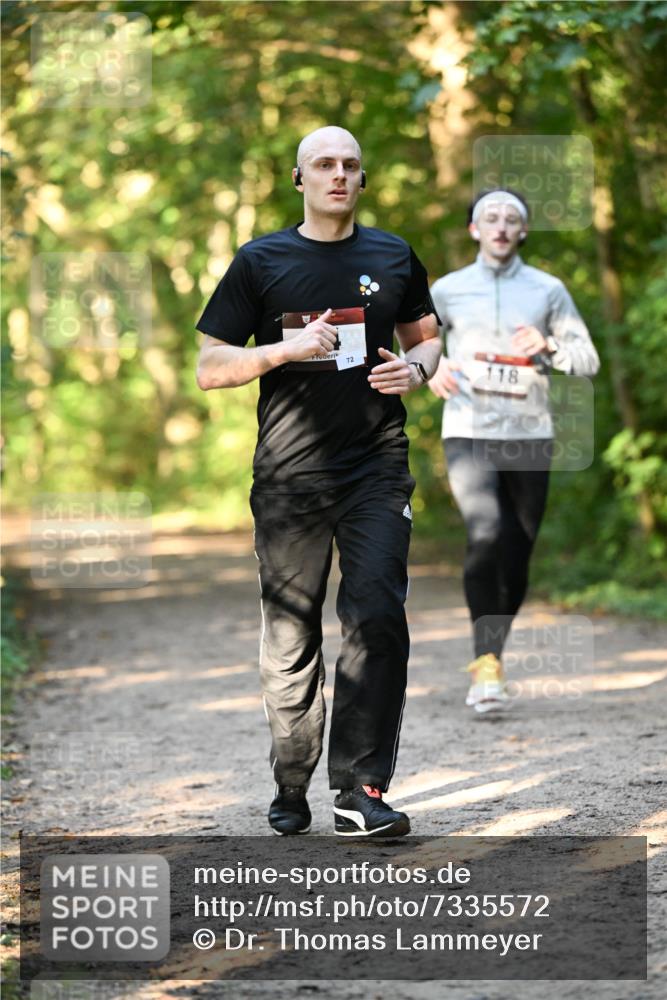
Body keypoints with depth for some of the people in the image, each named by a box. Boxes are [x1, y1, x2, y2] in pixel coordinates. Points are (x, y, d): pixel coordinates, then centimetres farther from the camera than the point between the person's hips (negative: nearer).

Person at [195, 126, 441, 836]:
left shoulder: (393, 257, 12)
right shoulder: (261, 262, 5)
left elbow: (427, 337, 24)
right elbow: (209, 369, 3)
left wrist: (415, 370, 1)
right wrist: (288, 348, -12)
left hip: (377, 470, 1)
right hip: (289, 476, -1)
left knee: (377, 618, -12)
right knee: (290, 632, 4)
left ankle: (360, 791, -11)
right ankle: (291, 789, 18)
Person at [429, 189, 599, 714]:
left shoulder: (548, 290, 5)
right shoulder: (448, 290, 5)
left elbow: (588, 360, 3)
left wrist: (549, 348, -18)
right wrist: (431, 367, -5)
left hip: (529, 435, 2)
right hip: (468, 434, -2)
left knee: (518, 555, 5)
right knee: (486, 536, -23)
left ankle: (492, 654, 26)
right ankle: (486, 665, -22)